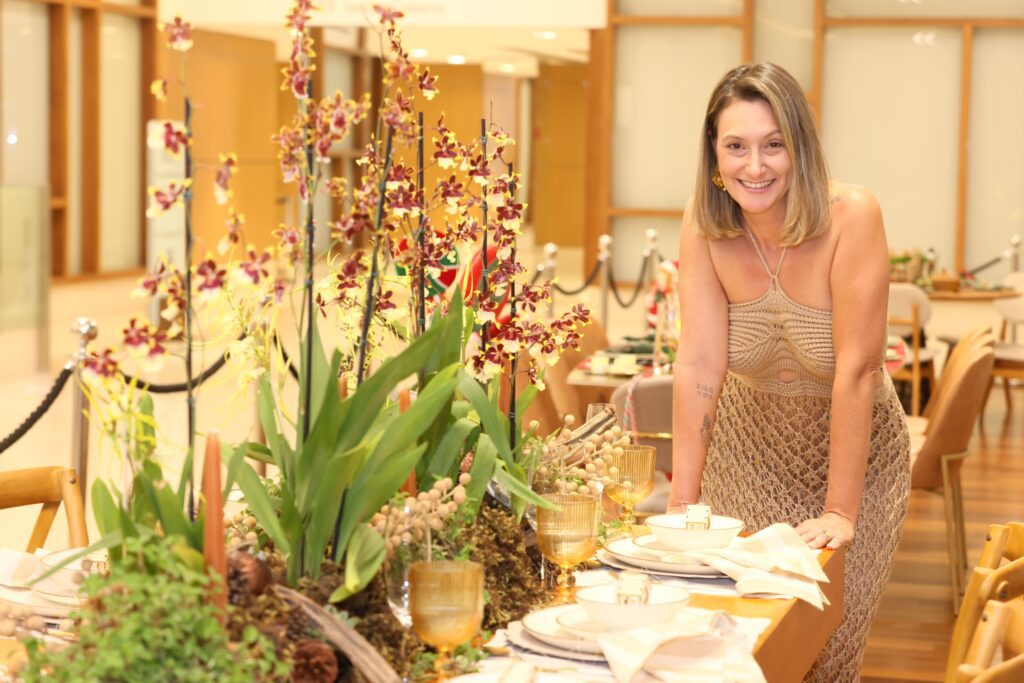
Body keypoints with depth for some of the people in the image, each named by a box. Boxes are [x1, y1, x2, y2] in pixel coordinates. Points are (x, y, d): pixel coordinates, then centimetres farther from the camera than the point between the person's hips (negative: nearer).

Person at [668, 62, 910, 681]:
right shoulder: (705, 225, -15)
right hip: (750, 451, 2)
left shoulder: (851, 218, -25)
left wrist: (840, 513, -24)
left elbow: (856, 370, -25)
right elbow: (699, 364, -17)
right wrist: (681, 503, -19)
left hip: (853, 450, -2)